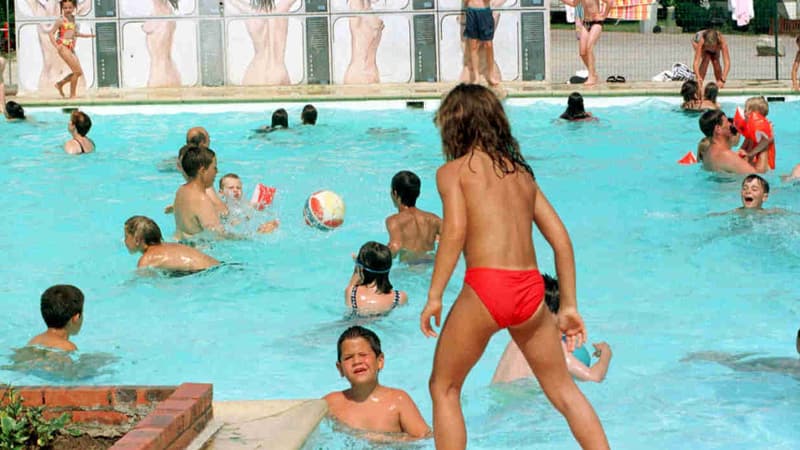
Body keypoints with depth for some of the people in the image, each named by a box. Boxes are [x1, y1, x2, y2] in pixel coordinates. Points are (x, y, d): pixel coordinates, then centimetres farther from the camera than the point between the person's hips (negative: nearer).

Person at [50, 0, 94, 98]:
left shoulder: (72, 19, 15)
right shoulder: (60, 20, -7)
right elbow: (51, 33, -9)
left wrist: (88, 35, 27)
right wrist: (56, 46, -20)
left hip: (71, 49, 8)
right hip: (63, 47, -8)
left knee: (79, 72, 7)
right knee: (77, 71, -11)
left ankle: (60, 84, 24)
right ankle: (72, 95, 0)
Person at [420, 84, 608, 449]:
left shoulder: (453, 170, 6)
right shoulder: (522, 172, 20)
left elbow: (455, 230, -10)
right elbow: (561, 239, 15)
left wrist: (434, 298, -9)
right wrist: (568, 306, 19)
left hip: (485, 287, -4)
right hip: (531, 289, 4)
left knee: (444, 387, 14)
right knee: (563, 388, 19)